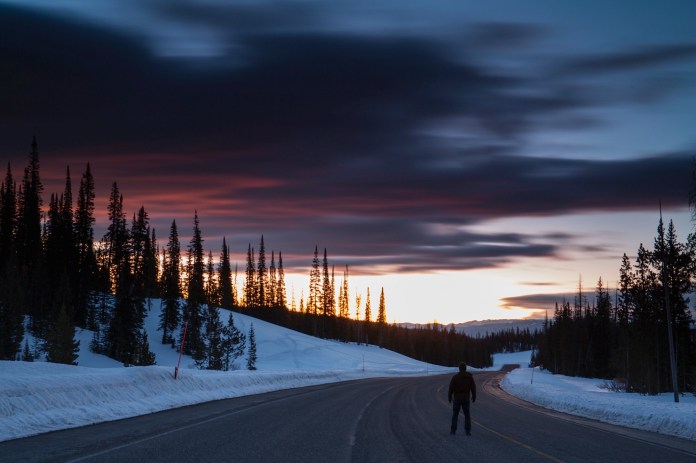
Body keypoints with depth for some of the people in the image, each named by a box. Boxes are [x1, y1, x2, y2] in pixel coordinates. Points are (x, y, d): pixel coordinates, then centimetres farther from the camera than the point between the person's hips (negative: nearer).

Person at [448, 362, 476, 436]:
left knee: (455, 414, 12)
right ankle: (468, 431, 1)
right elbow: (473, 388, 1)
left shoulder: (455, 377, -9)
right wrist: (474, 397, 15)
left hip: (457, 399, -1)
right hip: (466, 399, 1)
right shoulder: (470, 377, -2)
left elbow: (451, 388, -8)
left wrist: (449, 397, 5)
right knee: (467, 415, 9)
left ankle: (453, 430, 9)